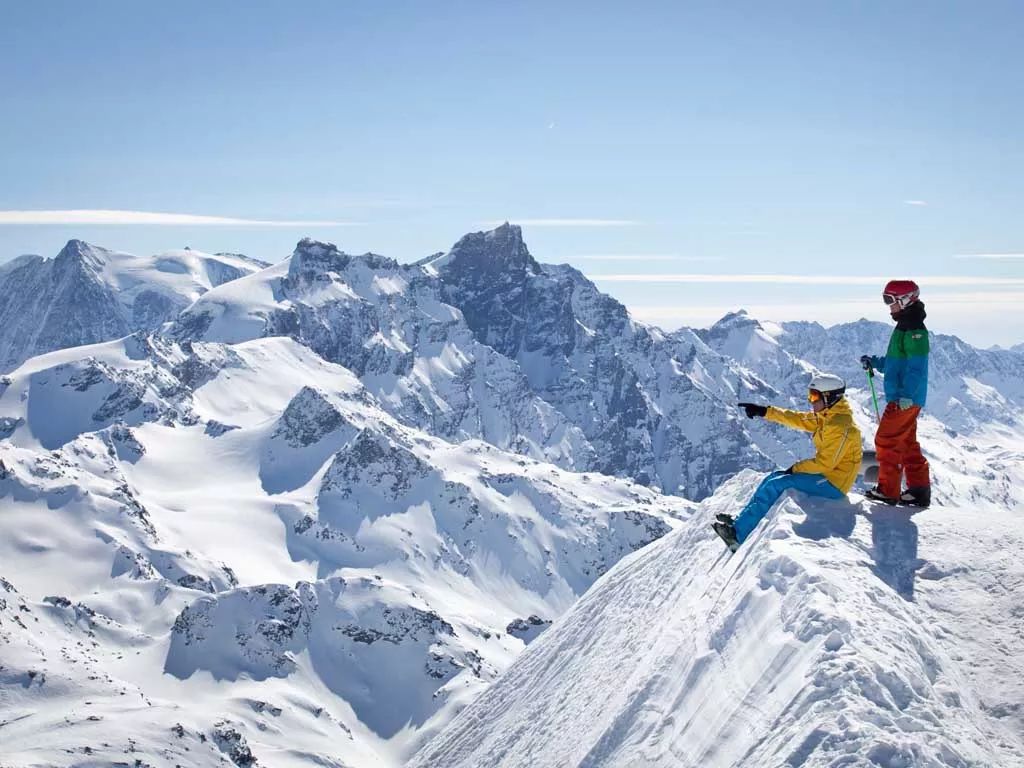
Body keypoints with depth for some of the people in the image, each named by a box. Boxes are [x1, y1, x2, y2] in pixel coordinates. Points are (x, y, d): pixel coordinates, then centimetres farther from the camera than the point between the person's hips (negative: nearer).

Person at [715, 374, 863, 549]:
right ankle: (742, 521, 6)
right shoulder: (827, 417, 9)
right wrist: (764, 411, 9)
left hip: (833, 484, -10)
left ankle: (738, 533, -17)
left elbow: (825, 463, -24)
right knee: (773, 478, 7)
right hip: (826, 475, 10)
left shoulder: (841, 426, -22)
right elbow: (798, 419, 13)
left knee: (776, 484, -17)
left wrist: (795, 469, -13)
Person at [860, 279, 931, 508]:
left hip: (905, 399, -10)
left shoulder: (914, 330, -16)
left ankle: (888, 490, 2)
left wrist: (906, 394, -30)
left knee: (887, 440, -5)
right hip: (902, 397, 10)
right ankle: (919, 490, 20)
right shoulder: (904, 327, 16)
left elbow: (916, 367, -24)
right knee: (907, 443, 15)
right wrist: (874, 362, 20)